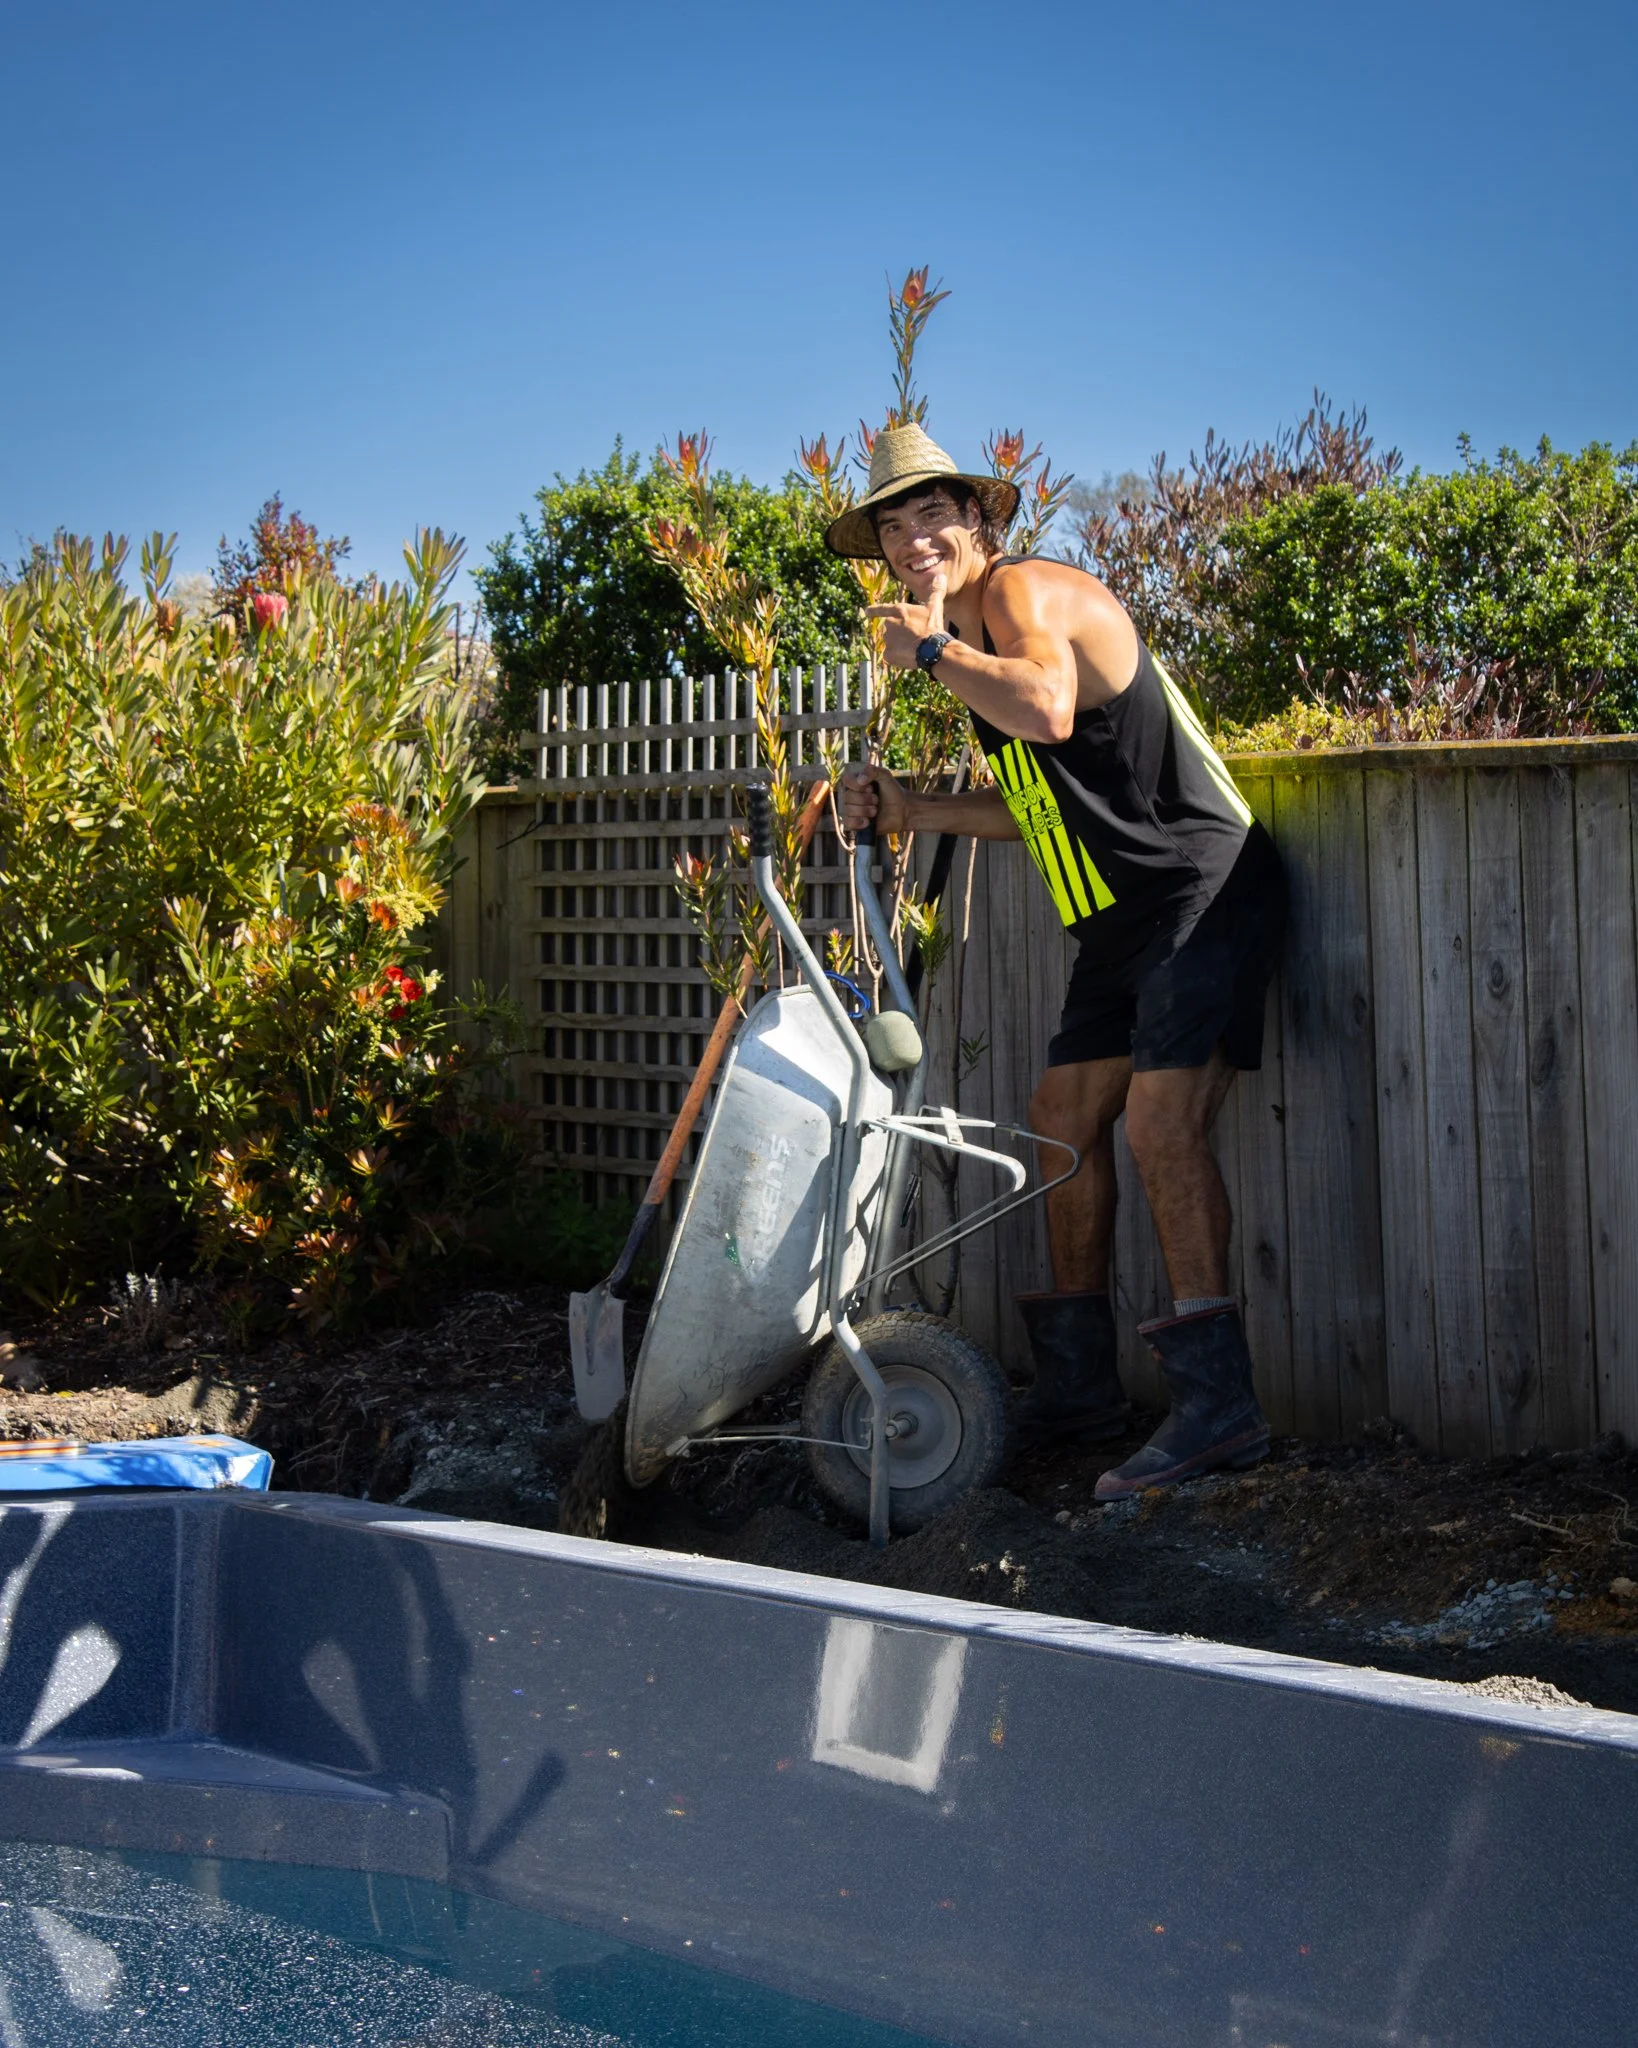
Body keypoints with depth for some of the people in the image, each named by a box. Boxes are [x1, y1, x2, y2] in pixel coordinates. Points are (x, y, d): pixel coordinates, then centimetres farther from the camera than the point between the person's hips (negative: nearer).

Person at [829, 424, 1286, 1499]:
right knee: (1064, 1120, 10)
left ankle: (1218, 1403, -20)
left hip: (1204, 891, -10)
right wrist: (912, 808, 16)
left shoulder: (1024, 591, -11)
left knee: (1163, 1122, -21)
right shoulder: (975, 634, 18)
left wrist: (932, 649, -20)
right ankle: (1079, 1383, 19)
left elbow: (1048, 710, -34)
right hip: (1124, 916, 10)